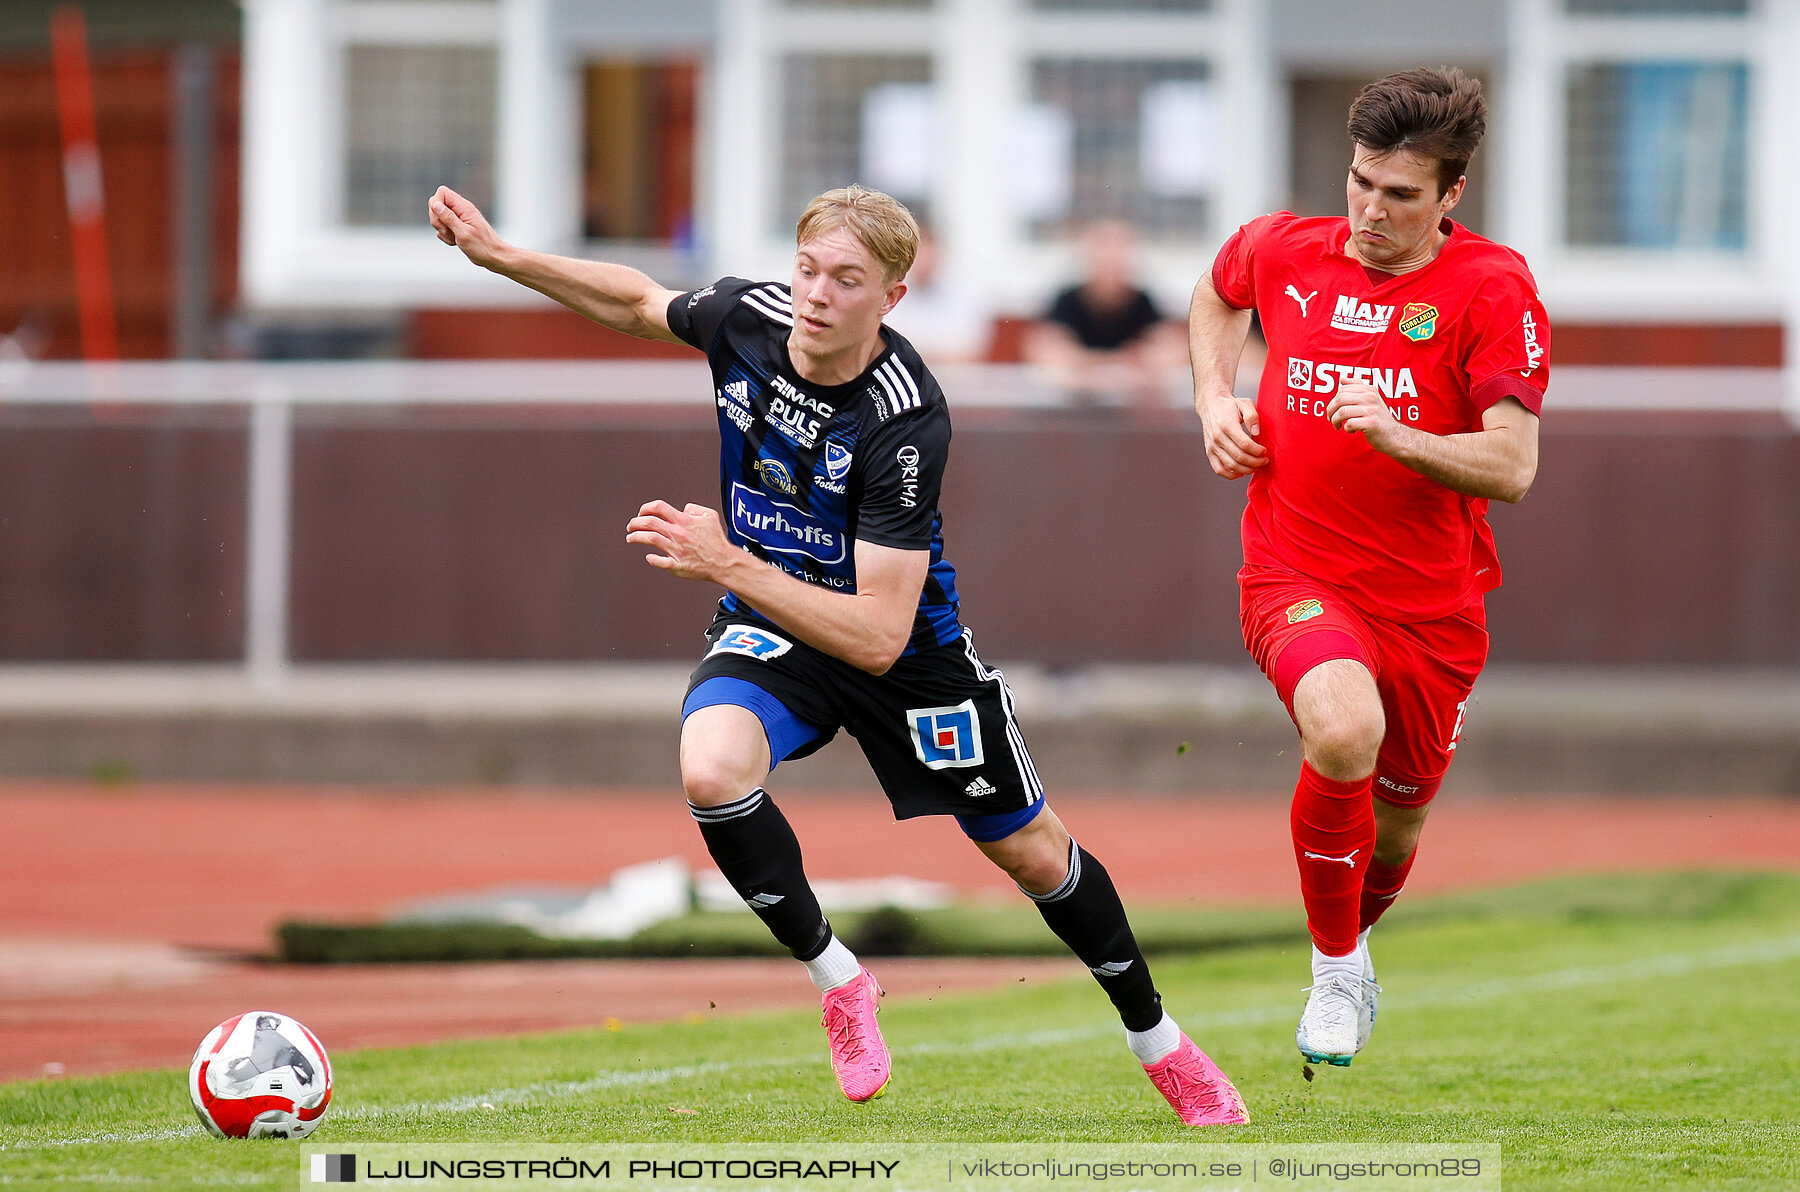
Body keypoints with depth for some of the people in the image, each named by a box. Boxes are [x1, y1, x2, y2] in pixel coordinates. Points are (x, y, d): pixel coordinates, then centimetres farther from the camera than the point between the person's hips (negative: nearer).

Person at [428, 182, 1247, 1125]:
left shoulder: (905, 420, -33)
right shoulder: (750, 316, -18)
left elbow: (880, 637, -36)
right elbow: (640, 305, 8)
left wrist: (728, 565, -42)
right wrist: (499, 255, 1)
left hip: (903, 647, -3)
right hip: (767, 627, 3)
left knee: (1032, 853, 10)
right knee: (711, 771, -30)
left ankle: (1155, 1038, 36)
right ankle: (834, 975, -7)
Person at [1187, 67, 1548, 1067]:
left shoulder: (1492, 290, -11)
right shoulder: (1283, 251, -1)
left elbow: (1512, 467, -17)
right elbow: (1217, 297, 25)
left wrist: (1394, 434, -31)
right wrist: (1216, 400, 8)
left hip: (1434, 604, 1)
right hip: (1298, 579, -1)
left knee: (1396, 827, 15)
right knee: (1344, 730, -32)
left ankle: (1353, 937, 53)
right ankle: (1338, 969, -11)